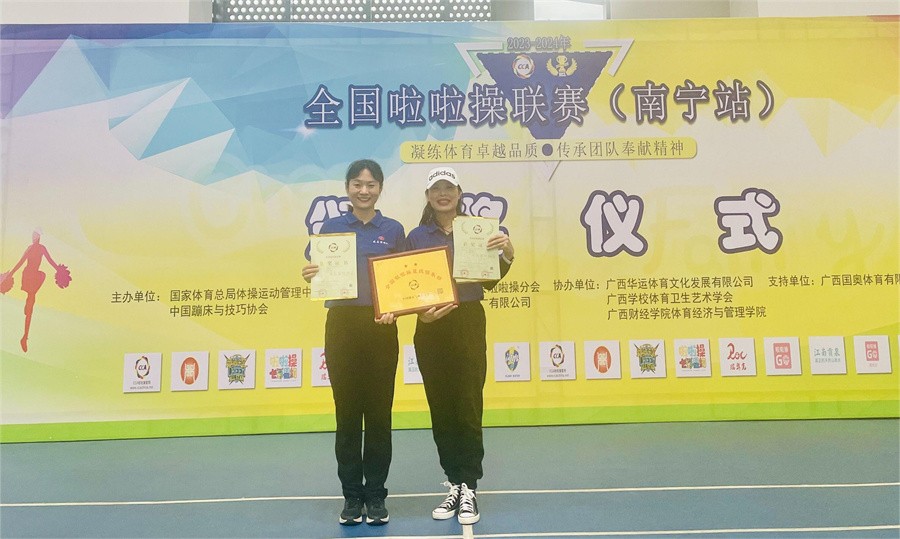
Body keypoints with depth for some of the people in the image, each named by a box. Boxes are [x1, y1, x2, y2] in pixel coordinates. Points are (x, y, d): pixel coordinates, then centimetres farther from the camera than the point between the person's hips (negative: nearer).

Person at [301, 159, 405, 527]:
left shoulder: (394, 230, 5)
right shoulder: (330, 228, 5)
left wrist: (393, 310, -13)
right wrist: (310, 276, -18)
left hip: (380, 328, 0)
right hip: (342, 326, 0)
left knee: (379, 413, 5)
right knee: (347, 413, 5)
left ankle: (375, 496, 18)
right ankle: (352, 496, 18)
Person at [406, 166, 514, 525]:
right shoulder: (416, 237, 6)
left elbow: (488, 280, -1)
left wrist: (507, 254, -19)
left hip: (469, 324, -2)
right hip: (431, 328, 2)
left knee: (468, 407, -2)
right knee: (441, 409, 7)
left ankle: (468, 488, 7)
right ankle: (455, 483, 19)